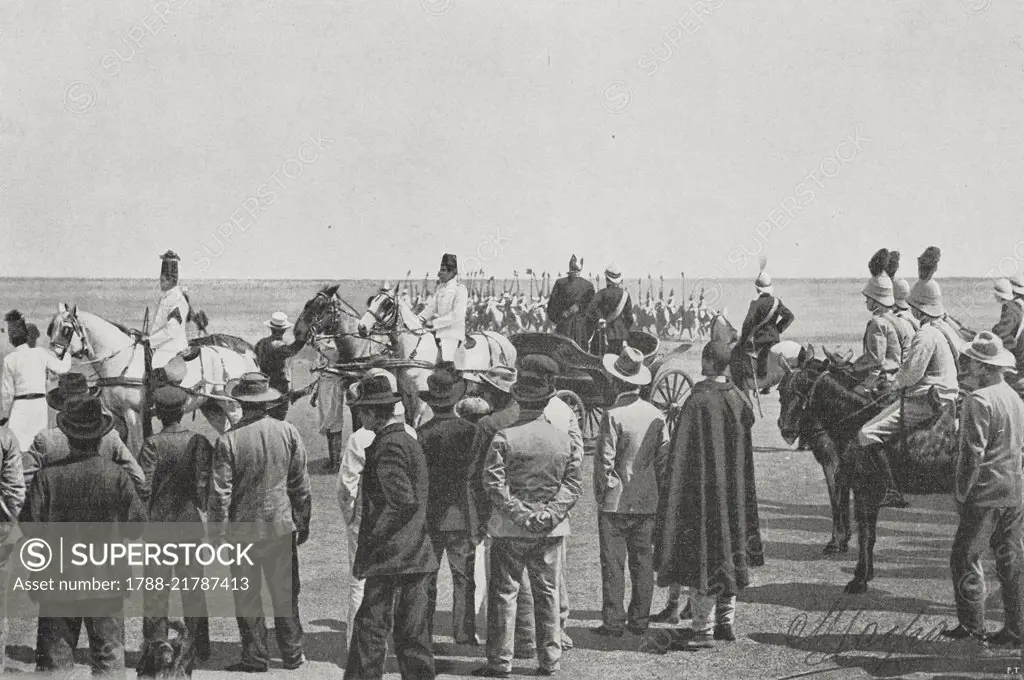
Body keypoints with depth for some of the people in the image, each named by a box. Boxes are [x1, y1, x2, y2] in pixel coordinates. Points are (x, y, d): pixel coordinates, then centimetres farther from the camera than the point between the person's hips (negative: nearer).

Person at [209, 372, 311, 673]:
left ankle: (255, 657, 13)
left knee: (247, 596, 9)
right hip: (281, 525, 2)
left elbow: (220, 493, -10)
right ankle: (292, 654, 20)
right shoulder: (288, 432, -3)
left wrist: (217, 532, 0)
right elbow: (300, 485, 3)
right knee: (286, 592, 13)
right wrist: (303, 523, 13)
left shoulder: (228, 440, -12)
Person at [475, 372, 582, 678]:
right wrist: (550, 513, -5)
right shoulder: (562, 438, 3)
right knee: (547, 593, 12)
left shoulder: (504, 438, -8)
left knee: (504, 592, 4)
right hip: (550, 530, 3)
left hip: (511, 528, -3)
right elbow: (573, 483, 0)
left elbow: (494, 484, -14)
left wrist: (518, 513, -12)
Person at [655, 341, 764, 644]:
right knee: (729, 552, 15)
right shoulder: (739, 400, 1)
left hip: (702, 490, -6)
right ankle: (727, 621, 20)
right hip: (733, 491, 6)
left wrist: (672, 490, -8)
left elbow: (682, 454, -16)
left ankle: (703, 625, 5)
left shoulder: (697, 403, -18)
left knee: (701, 555, 2)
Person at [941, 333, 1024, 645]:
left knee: (964, 557, 3)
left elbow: (972, 453, -18)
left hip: (986, 493, -8)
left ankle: (972, 625, 5)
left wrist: (962, 494, -11)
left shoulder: (979, 400, -16)